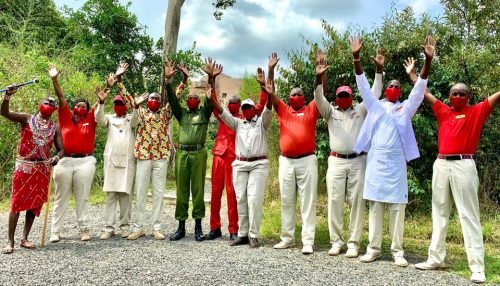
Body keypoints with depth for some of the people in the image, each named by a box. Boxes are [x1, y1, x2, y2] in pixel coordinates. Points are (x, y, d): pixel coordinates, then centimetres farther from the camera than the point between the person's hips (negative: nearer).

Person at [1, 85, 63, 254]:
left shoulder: (55, 128, 7)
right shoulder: (26, 119, 1)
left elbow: (61, 149, 1)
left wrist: (57, 157, -22)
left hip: (43, 169, 3)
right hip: (24, 166, -3)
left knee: (35, 204, 6)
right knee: (17, 202, -4)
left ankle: (25, 239, 17)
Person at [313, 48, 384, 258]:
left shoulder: (360, 110, 14)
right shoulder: (330, 112, 11)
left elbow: (374, 94, 8)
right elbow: (319, 97, -4)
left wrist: (379, 70, -3)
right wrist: (320, 75, -19)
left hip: (358, 161, 0)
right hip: (336, 161, 0)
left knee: (357, 202, 0)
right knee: (334, 201, 0)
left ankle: (353, 243, 8)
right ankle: (336, 241, 10)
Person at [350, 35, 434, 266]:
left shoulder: (406, 108, 11)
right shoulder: (374, 105, 13)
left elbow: (419, 88, 0)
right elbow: (363, 85, 5)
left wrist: (428, 60, -13)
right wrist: (356, 57, -6)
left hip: (396, 162, 0)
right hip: (375, 161, 1)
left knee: (397, 207, 0)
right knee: (375, 206, 3)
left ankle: (397, 251, 8)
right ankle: (373, 249, 10)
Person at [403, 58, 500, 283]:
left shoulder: (476, 112, 5)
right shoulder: (442, 111, 14)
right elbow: (425, 93, 22)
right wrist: (411, 73, 27)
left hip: (463, 165, -4)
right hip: (441, 165, 5)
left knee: (469, 215, -3)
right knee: (439, 213, 10)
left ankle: (477, 267, 1)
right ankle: (435, 258, 20)